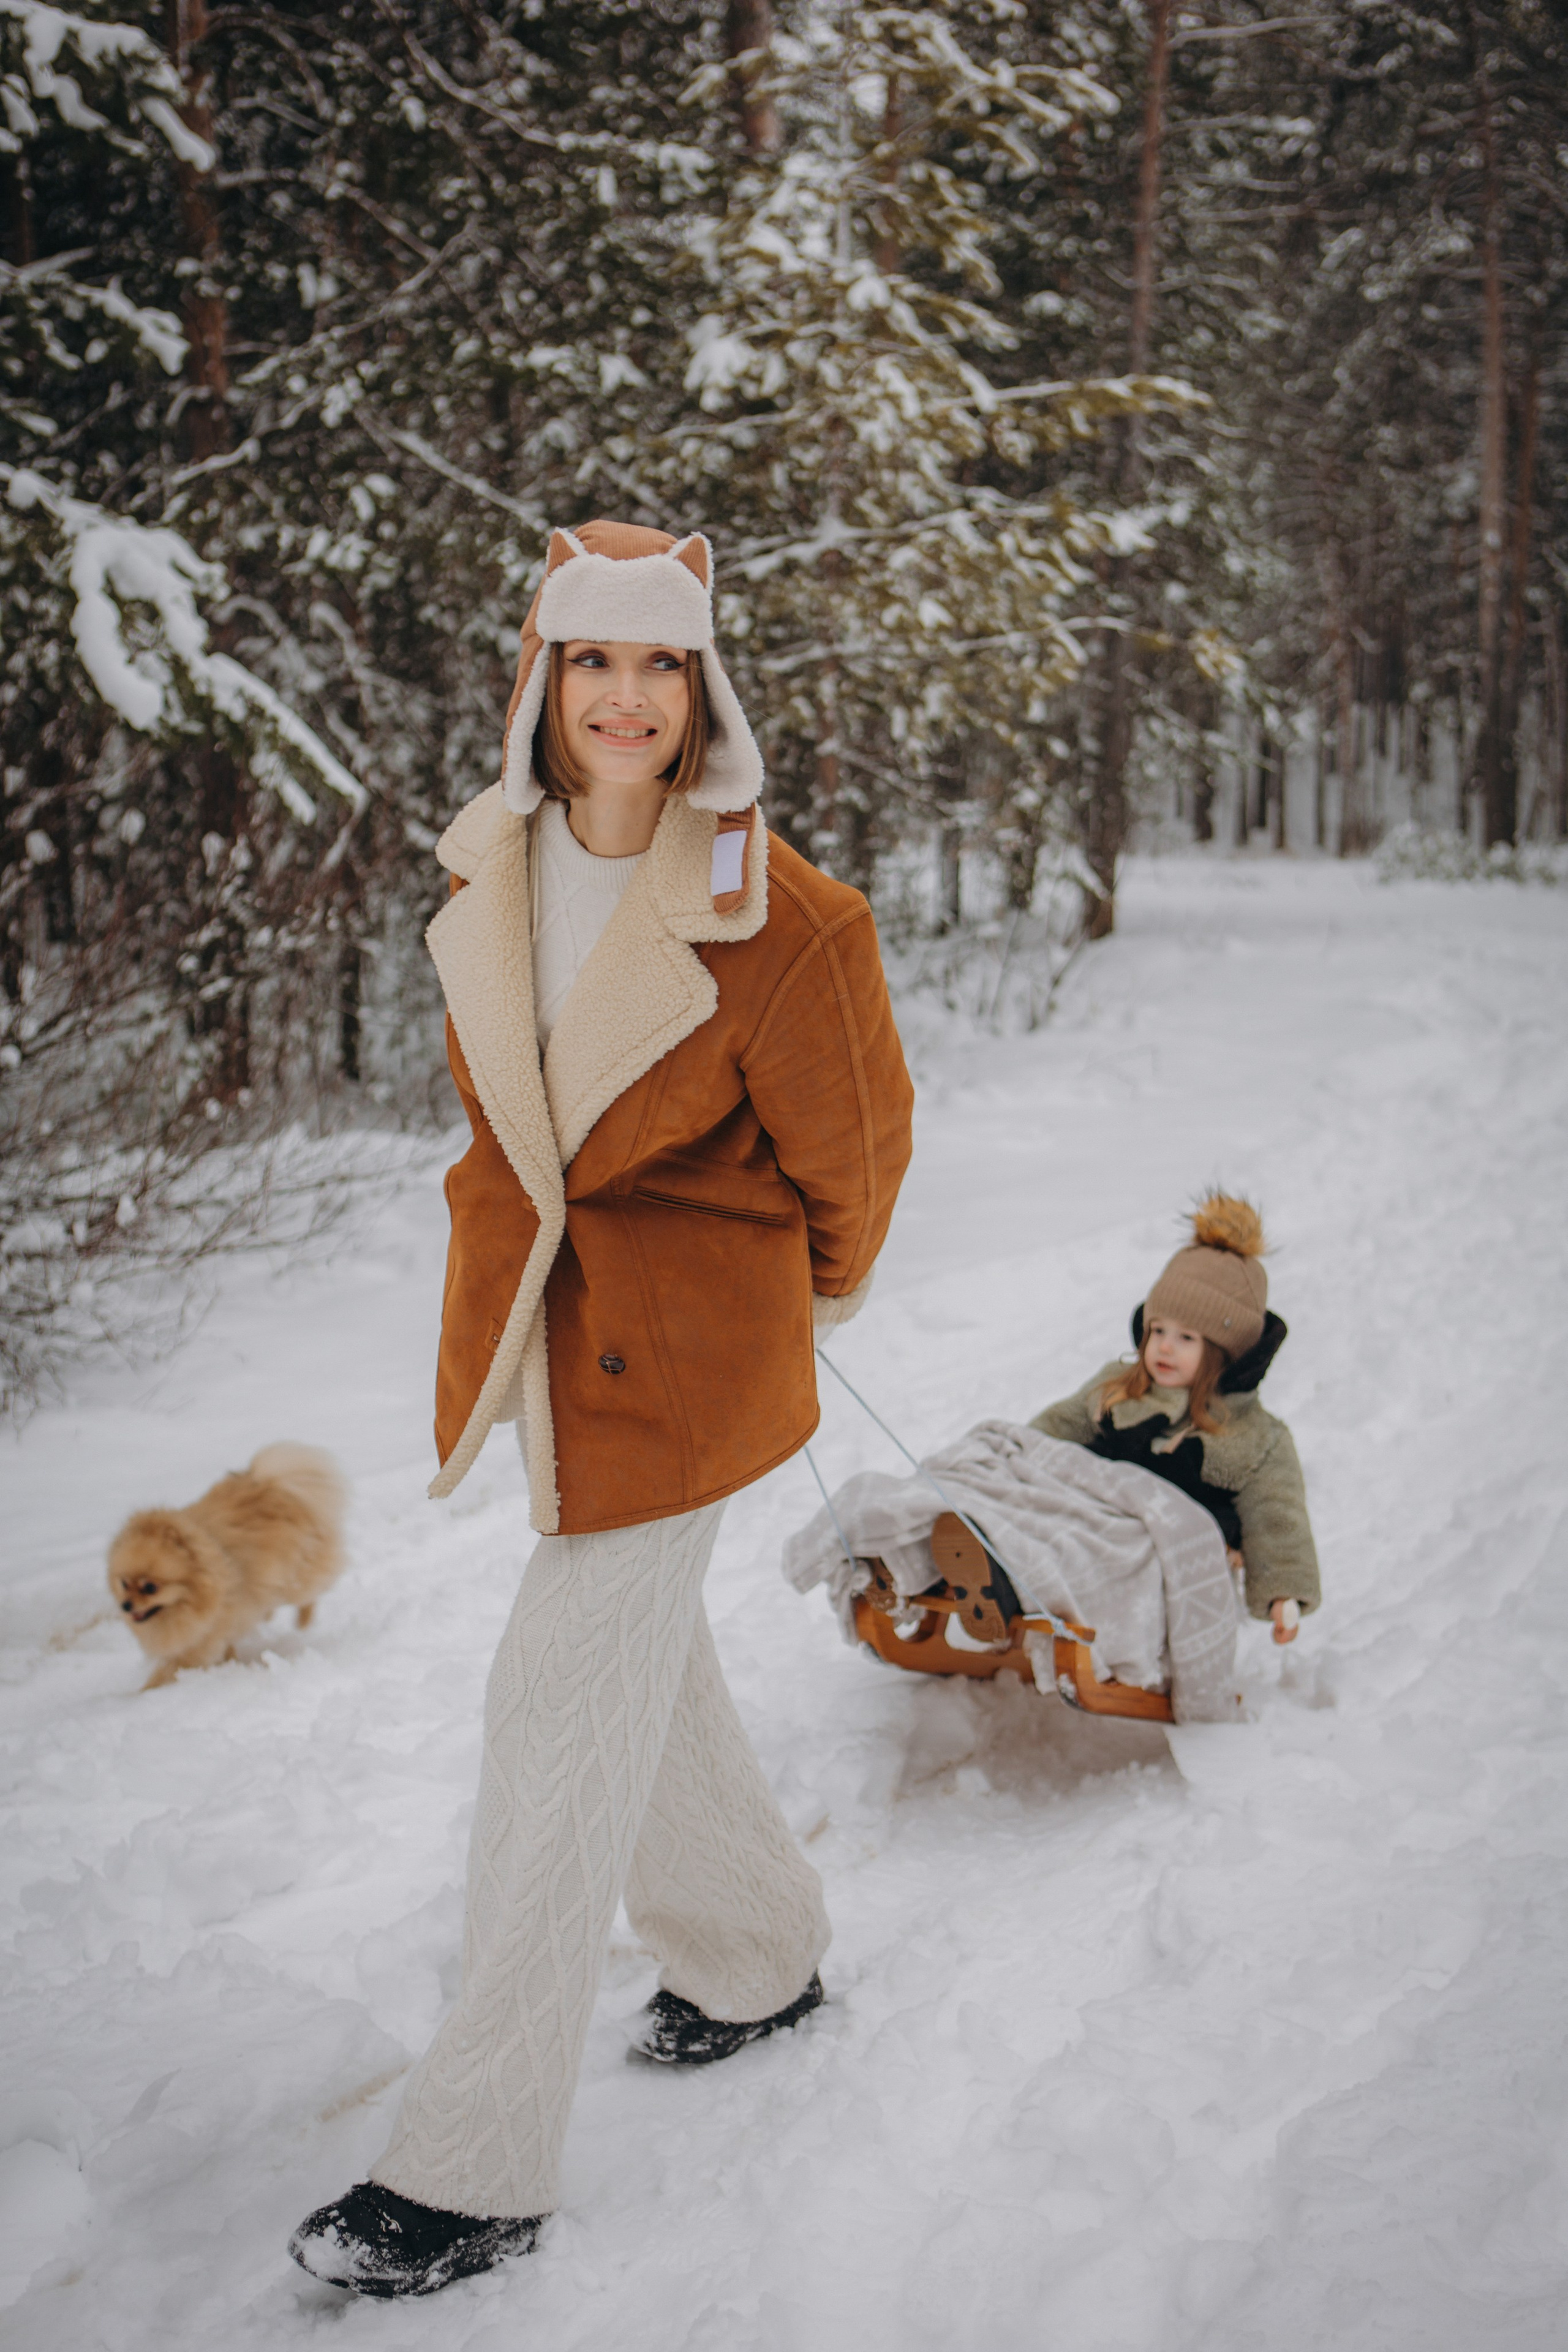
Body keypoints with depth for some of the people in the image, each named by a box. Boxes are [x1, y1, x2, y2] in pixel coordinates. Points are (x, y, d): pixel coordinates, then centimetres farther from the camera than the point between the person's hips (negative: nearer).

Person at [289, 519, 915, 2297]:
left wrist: (806, 1298, 13)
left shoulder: (775, 918, -18)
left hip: (688, 1343, -6)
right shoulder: (496, 877, 0)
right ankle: (757, 1957, 43)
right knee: (641, 1663, 19)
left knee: (564, 1700, -5)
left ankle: (476, 2163, 4)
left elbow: (851, 1144, -2)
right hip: (544, 1322, 7)